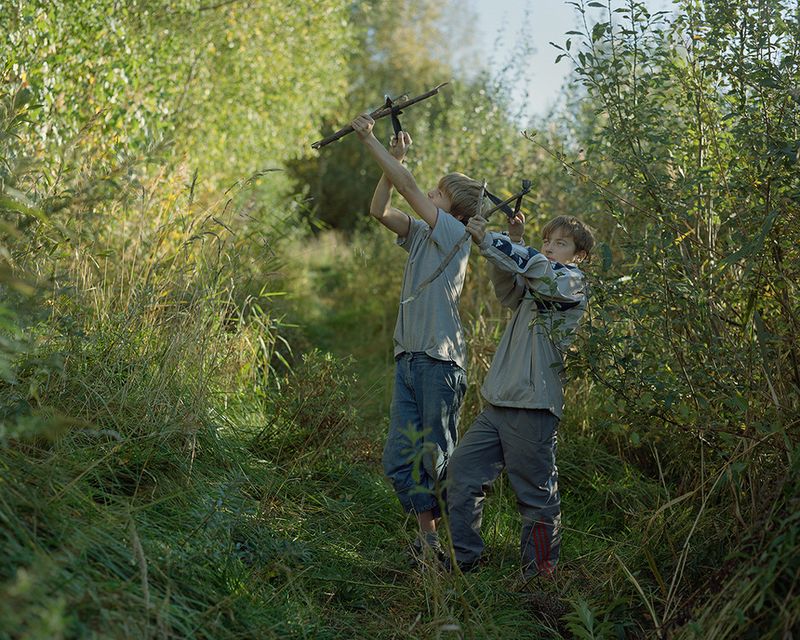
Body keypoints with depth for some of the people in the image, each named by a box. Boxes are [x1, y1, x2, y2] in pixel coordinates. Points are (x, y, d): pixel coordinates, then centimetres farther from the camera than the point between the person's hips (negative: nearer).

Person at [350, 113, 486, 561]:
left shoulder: (455, 235, -5)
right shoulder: (421, 235, 15)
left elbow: (408, 186, -10)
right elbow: (380, 210, 12)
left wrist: (370, 140, -5)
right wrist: (392, 158, 4)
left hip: (440, 361, -7)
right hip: (408, 359, 8)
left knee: (439, 460, -2)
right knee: (400, 461, 6)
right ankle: (428, 538, 19)